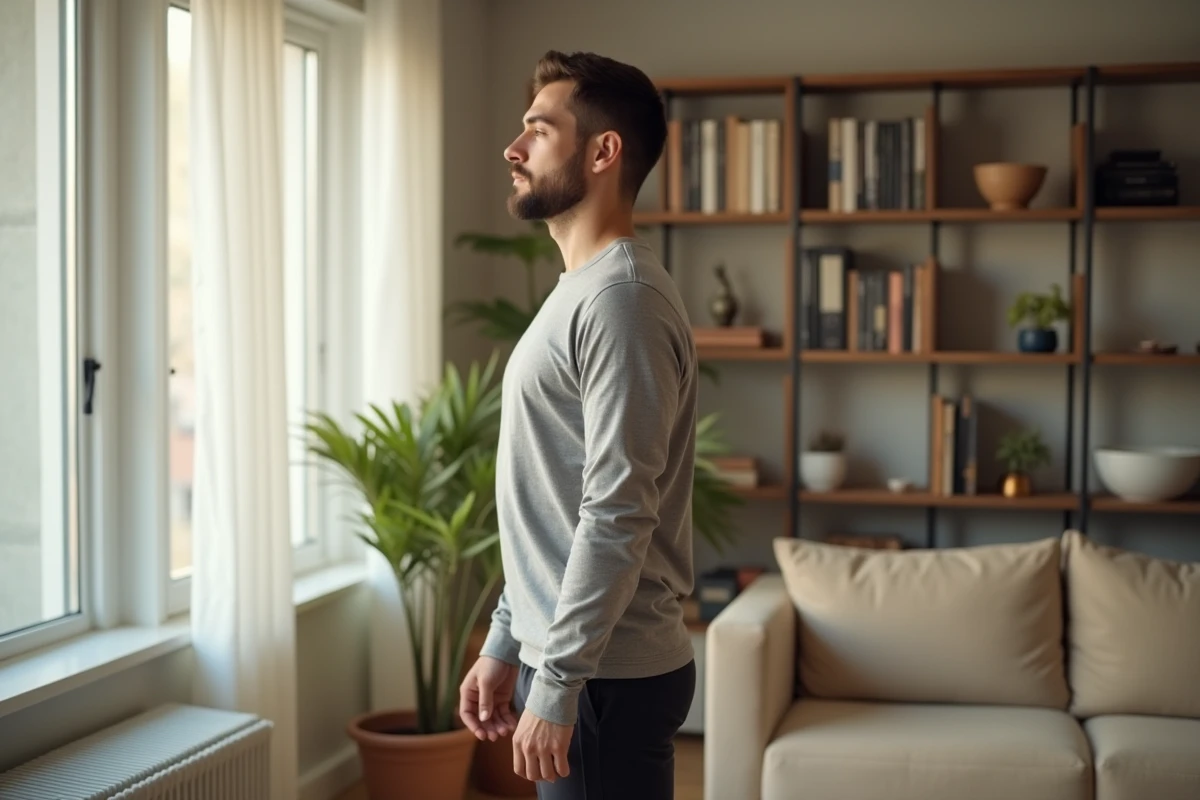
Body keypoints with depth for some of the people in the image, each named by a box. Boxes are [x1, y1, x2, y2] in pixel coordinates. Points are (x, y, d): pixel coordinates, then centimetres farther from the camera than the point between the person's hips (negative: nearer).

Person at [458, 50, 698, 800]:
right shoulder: (580, 291, 14)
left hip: (605, 675, -9)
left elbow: (616, 518, -23)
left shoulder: (623, 297, -17)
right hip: (562, 654, 9)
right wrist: (505, 645, 18)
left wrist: (555, 686, -21)